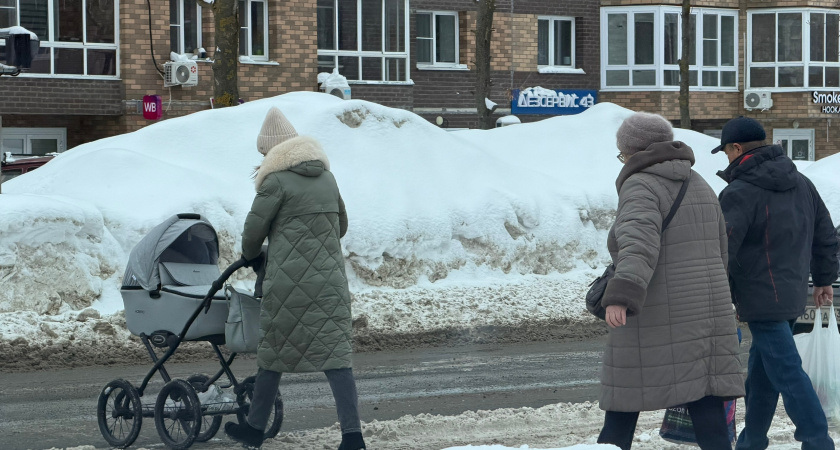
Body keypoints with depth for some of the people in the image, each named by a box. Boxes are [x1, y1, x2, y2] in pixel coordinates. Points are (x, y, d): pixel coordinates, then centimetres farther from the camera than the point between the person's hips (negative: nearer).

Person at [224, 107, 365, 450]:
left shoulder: (277, 181, -7)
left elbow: (253, 230, -2)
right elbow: (341, 225, 25)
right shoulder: (326, 177, 13)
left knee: (273, 352, 8)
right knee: (335, 352, -1)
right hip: (330, 278, 5)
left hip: (290, 279, -5)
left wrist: (250, 255, 19)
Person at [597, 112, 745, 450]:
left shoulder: (640, 187, -8)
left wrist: (621, 298, -39)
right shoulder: (699, 186, 15)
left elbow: (639, 244, -27)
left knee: (619, 421, 8)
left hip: (655, 326, -6)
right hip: (706, 319, 6)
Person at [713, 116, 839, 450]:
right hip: (794, 295, 8)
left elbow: (723, 250, -17)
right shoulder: (801, 184, 12)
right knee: (761, 371, 16)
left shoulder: (739, 193, -13)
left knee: (786, 370, -7)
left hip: (762, 298, -8)